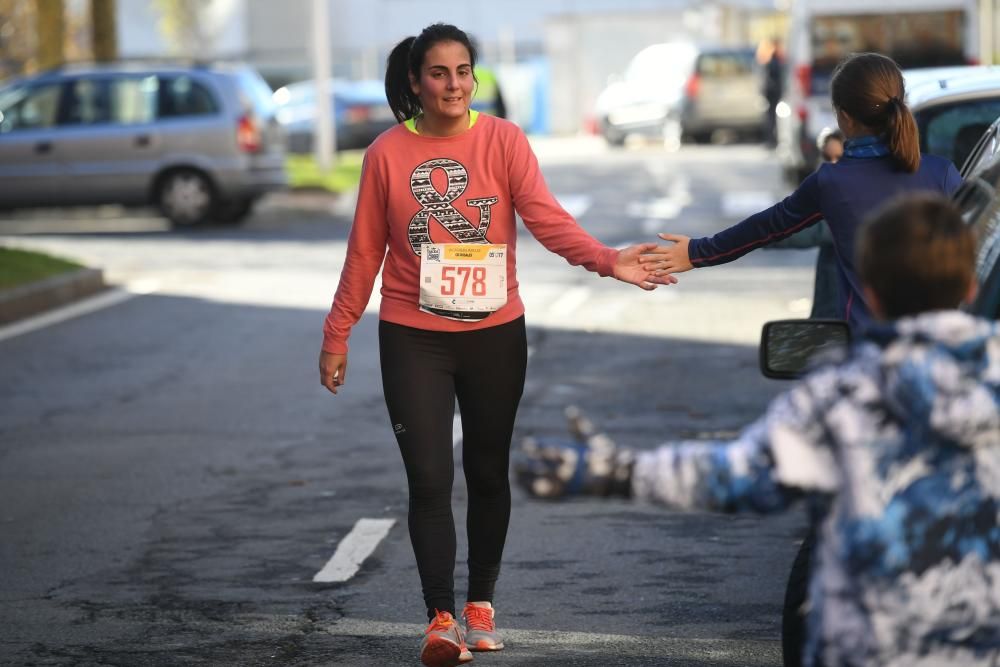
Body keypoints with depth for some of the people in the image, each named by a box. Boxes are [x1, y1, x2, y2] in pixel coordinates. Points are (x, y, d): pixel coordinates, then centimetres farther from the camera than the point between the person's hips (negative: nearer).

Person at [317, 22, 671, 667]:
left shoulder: (503, 140, -6)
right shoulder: (388, 153, -4)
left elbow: (546, 216, -18)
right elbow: (365, 252, 3)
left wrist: (608, 260, -34)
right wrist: (337, 335, 5)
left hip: (495, 335, 1)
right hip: (413, 340, -1)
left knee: (488, 473, 13)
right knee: (429, 480, -6)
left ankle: (481, 603, 30)